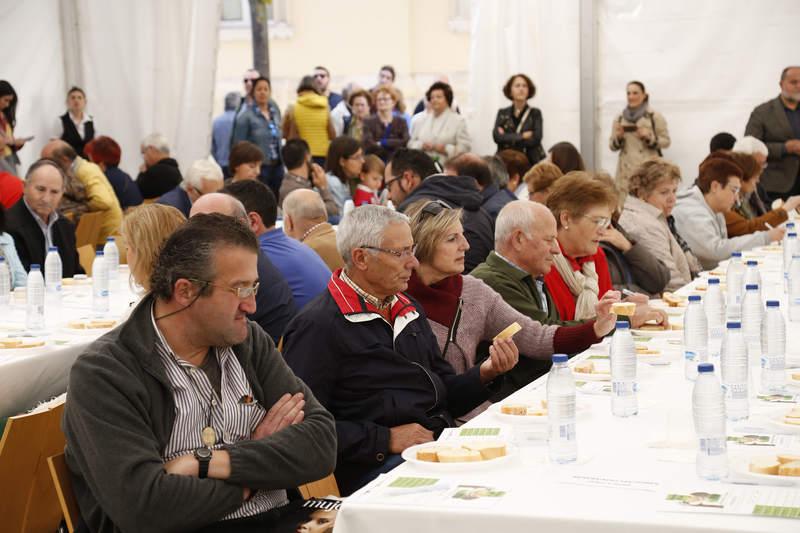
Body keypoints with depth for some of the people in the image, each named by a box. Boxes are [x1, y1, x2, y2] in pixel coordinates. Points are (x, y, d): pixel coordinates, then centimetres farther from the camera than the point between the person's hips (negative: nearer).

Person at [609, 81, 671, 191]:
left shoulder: (655, 116, 4)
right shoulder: (619, 118, 12)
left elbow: (666, 141, 4)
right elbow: (612, 146, 15)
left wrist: (649, 137, -12)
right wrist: (618, 137, -6)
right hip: (626, 170, 3)